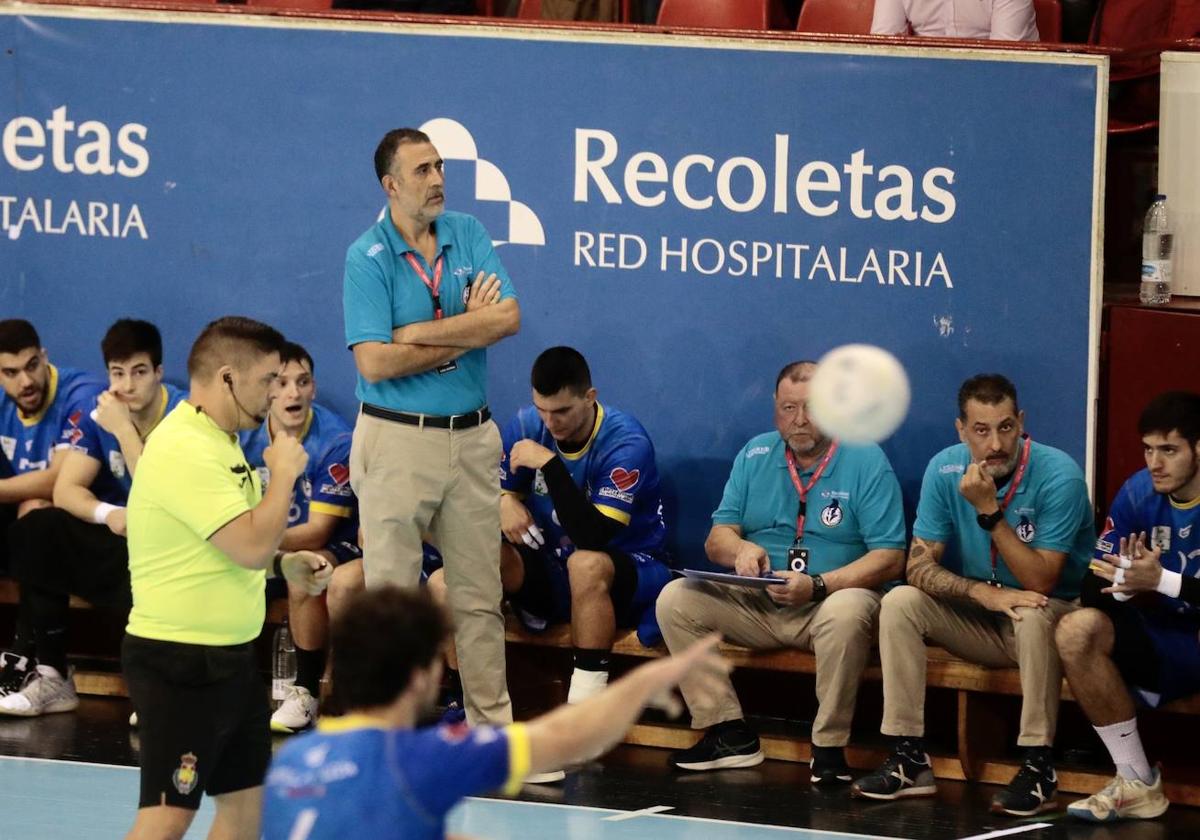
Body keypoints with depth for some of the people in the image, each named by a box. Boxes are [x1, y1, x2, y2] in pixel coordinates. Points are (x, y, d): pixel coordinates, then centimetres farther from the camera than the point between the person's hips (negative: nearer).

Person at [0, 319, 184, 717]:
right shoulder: (95, 413, -2)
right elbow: (66, 489, -8)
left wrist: (124, 431, -25)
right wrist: (108, 514, -29)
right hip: (118, 536, 5)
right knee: (37, 531, -18)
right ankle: (51, 677, -14)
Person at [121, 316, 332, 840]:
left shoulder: (219, 442, 13)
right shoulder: (185, 450, -21)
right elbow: (252, 545, -26)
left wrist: (283, 564, 10)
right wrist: (284, 472, -11)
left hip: (229, 657, 11)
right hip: (180, 662, -11)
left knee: (246, 797, 14)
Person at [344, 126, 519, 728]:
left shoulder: (469, 235, 5)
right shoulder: (367, 258, -8)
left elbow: (508, 317, -8)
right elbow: (374, 362, -17)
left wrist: (419, 333, -15)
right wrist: (468, 332, -11)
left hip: (472, 437, 4)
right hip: (397, 441, -4)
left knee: (479, 595, 10)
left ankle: (492, 722, 17)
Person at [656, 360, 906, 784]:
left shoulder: (866, 461, -4)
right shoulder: (755, 455, 10)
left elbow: (889, 558, -11)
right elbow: (716, 540, 8)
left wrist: (818, 586, -24)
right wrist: (739, 549, -18)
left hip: (832, 600, -5)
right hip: (756, 605, 5)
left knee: (847, 612, -39)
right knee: (675, 598, -15)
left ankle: (829, 747, -25)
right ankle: (730, 735, -12)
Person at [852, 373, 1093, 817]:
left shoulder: (1058, 475, -21)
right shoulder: (945, 469, -9)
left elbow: (1040, 582, -24)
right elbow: (919, 565, -10)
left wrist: (990, 511, -32)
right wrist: (984, 593, -27)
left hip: (1053, 617, -4)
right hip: (979, 622, 4)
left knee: (1033, 615, -37)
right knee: (899, 603, -17)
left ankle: (1038, 768, -31)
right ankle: (909, 758, -16)